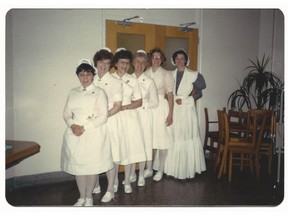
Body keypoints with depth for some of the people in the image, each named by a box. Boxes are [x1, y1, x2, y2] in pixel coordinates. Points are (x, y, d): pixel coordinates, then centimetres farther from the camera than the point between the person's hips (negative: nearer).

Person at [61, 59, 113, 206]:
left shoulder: (99, 93, -1)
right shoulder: (73, 93, 12)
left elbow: (103, 116, -9)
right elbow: (66, 113, 9)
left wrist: (84, 128, -16)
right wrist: (73, 126, -12)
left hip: (94, 134, -4)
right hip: (75, 134, 4)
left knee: (92, 166, 3)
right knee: (78, 165, 8)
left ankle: (89, 197, 22)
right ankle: (81, 197, 26)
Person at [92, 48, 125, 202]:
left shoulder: (114, 82, -3)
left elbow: (118, 106, -6)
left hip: (110, 122, -3)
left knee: (110, 156, 0)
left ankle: (110, 190, 14)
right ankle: (96, 186, 27)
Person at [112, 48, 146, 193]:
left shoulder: (133, 80, 7)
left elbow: (139, 102, 4)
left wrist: (124, 107, -10)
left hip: (129, 117, 1)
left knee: (129, 148, 3)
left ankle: (127, 181, 18)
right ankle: (115, 181, 19)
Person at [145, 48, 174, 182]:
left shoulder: (166, 74, 1)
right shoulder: (145, 73, 7)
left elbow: (170, 95, -1)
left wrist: (170, 114, -6)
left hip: (161, 107, -2)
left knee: (162, 140, 2)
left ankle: (160, 170, 17)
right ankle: (149, 169, 20)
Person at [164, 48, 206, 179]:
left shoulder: (193, 75, 2)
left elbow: (199, 93, -2)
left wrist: (183, 100, -8)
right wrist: (174, 99, -4)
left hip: (187, 110, -3)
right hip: (174, 110, 3)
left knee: (188, 138, -5)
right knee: (173, 139, 1)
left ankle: (188, 168, 6)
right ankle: (174, 168, 10)